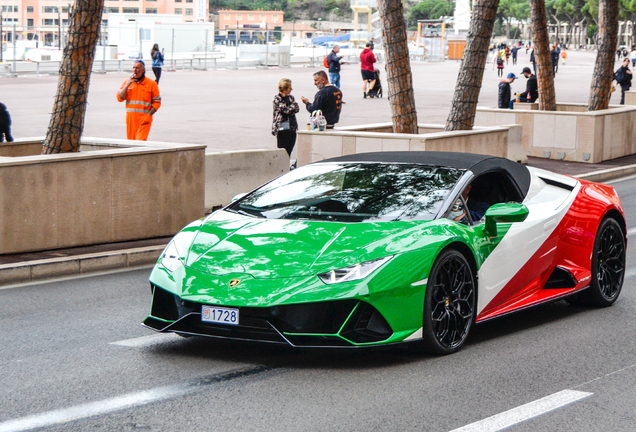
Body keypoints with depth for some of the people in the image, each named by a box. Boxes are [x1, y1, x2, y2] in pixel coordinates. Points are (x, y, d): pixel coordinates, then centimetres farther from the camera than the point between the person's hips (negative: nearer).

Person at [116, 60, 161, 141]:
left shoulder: (151, 83, 1)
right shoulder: (127, 82, 11)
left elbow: (157, 102, 1)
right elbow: (120, 98, 2)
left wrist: (148, 115, -11)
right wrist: (127, 84, -8)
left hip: (144, 119, -4)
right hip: (130, 119, 4)